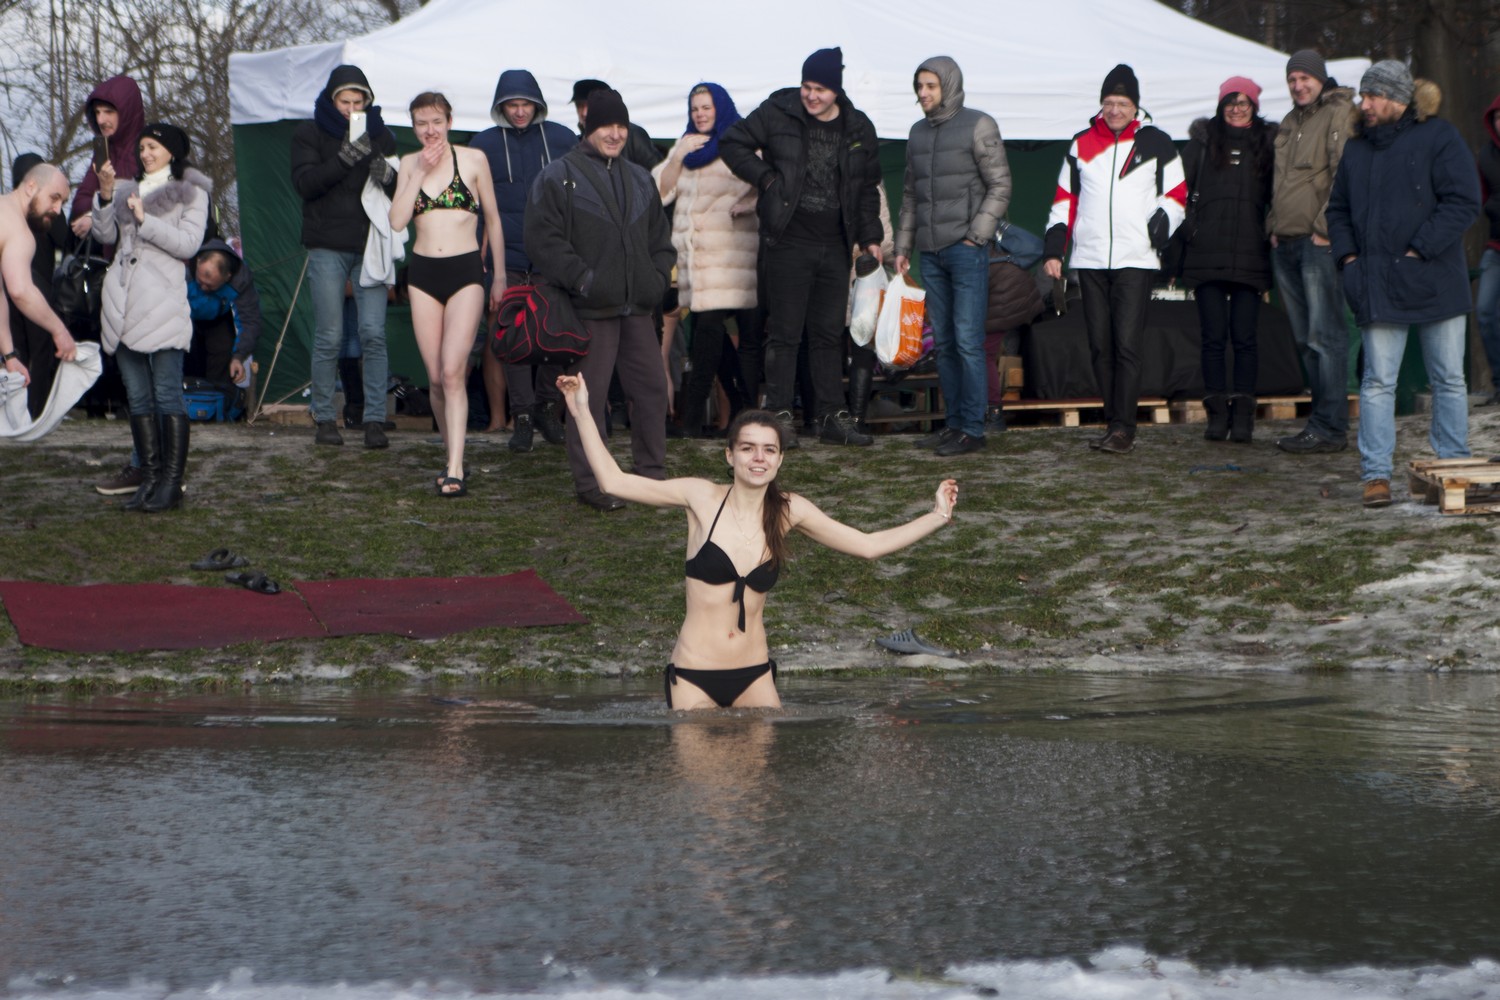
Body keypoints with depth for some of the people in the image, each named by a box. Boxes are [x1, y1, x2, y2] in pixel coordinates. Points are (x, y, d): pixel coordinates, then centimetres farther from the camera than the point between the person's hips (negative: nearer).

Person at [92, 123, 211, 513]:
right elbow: (105, 234, 10)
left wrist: (145, 220, -10)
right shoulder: (128, 191, 20)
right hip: (122, 301, 6)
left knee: (167, 394, -9)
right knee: (137, 397, 6)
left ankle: (171, 482, -8)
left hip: (161, 302, -6)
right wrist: (105, 195, -3)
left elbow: (187, 244, -7)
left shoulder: (190, 193, 5)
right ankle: (150, 477, 9)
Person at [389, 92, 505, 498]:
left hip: (465, 271, -3)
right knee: (435, 377, 4)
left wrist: (500, 275, 11)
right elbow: (397, 220, -5)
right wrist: (420, 172, -8)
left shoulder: (473, 159, 1)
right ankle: (453, 456, 19)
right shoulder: (409, 164, 8)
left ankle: (455, 471, -19)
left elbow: (492, 219, 9)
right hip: (423, 272, 3)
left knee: (453, 373, -15)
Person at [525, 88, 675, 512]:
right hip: (590, 308, -6)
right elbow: (544, 241, -9)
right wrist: (581, 279, -16)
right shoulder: (559, 177, -3)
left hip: (637, 306, 6)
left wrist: (659, 275, 7)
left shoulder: (639, 179, 18)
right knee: (589, 396, -5)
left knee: (652, 388, 8)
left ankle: (652, 473, 19)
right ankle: (590, 482, 1)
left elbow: (660, 236, 25)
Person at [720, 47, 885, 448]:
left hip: (834, 246, 4)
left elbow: (868, 188, 17)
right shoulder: (778, 114, -4)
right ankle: (780, 416, 0)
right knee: (785, 332, -3)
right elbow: (732, 143, 3)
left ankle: (832, 416, 12)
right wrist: (766, 178, -8)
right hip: (788, 242, -4)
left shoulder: (858, 129, 7)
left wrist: (869, 237, 10)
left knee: (829, 334, 8)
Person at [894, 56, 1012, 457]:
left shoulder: (978, 126, -4)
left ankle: (972, 428, -6)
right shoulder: (918, 132, 16)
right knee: (943, 342, 9)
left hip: (966, 248, -7)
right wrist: (903, 244, 16)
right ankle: (953, 422, 15)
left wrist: (977, 235, -12)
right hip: (930, 251, 7)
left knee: (968, 341, -9)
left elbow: (1000, 185, -6)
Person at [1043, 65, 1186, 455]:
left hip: (1136, 261, -4)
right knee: (1100, 346, 4)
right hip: (1090, 260, 4)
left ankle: (1123, 427, -10)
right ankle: (1114, 423, 10)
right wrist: (1054, 248, 10)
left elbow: (1176, 195, 10)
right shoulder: (1082, 144, 14)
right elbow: (1065, 199, 18)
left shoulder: (1157, 144, 6)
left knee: (1127, 344, -11)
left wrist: (1161, 222, -8)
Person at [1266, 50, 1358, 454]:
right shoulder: (1290, 124, 21)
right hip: (1286, 244, 9)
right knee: (1305, 339, 10)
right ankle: (1324, 419, 14)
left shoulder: (1339, 115, -6)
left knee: (1325, 336, -10)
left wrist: (1325, 226, -17)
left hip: (1319, 242, -9)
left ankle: (1330, 428, -10)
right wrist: (1274, 226, 18)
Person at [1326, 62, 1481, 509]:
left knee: (1448, 379, 5)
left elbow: (1463, 202, -11)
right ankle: (1376, 473, -1)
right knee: (1377, 380, -2)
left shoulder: (1439, 138, -4)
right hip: (1378, 285, 4)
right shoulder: (1357, 147, 13)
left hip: (1435, 282, -3)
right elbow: (1338, 208, 21)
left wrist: (1420, 251, -15)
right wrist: (1347, 255, 4)